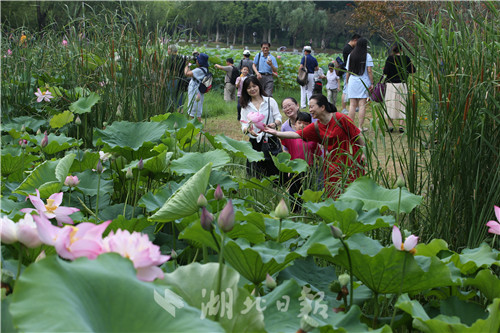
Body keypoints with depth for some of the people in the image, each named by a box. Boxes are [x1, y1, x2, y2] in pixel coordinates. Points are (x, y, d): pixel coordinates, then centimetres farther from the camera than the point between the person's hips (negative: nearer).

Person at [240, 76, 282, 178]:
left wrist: (275, 124, -21)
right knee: (256, 175, 1)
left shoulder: (270, 101, 6)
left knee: (274, 172, -4)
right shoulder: (245, 106, 10)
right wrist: (248, 130, -21)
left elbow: (278, 118, 3)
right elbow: (244, 125, 3)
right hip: (254, 143, 1)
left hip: (271, 142, -1)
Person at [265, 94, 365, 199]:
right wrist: (276, 133, -15)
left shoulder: (340, 118, -14)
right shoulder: (315, 127, 0)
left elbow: (357, 135, -7)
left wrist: (363, 152, -5)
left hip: (350, 160, -4)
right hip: (332, 162, 5)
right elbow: (296, 134, -7)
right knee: (333, 193, 4)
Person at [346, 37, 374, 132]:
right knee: (362, 105, 0)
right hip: (363, 82, -3)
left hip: (352, 81, 3)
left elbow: (348, 71, 8)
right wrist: (372, 83, -3)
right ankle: (360, 127, 0)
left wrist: (347, 82, 16)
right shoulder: (367, 56, -3)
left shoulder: (351, 55, 7)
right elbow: (369, 71, -7)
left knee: (352, 105, 5)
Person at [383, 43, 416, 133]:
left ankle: (391, 126, 6)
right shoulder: (406, 58, -1)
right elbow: (412, 70, 5)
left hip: (391, 84, -2)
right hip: (402, 84, 2)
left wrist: (384, 69, 6)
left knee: (390, 104, 6)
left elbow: (386, 72, -13)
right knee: (402, 104, 8)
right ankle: (401, 126, 4)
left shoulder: (390, 58, -7)